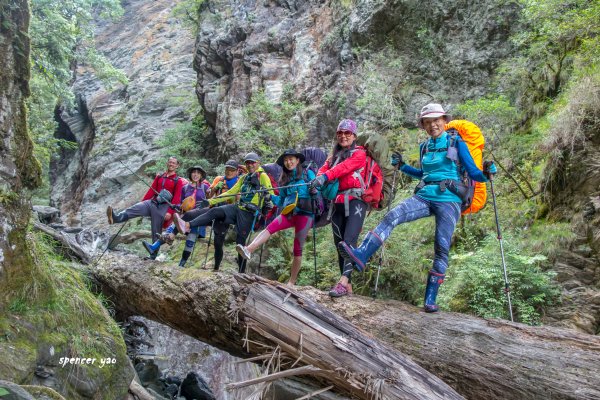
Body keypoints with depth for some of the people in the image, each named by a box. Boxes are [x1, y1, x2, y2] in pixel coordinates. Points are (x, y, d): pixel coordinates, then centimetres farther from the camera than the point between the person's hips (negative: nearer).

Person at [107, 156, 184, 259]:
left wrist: (170, 212, -16)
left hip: (163, 206, -4)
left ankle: (153, 256, 3)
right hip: (152, 202, 4)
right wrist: (142, 203, 13)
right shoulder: (159, 177, 19)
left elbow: (177, 198, -6)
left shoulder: (178, 181, 4)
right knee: (134, 208, -25)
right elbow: (151, 191, 18)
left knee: (156, 232, -4)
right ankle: (116, 218, -49)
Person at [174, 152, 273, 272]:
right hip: (238, 208, 6)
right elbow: (231, 193, 20)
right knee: (215, 211, -18)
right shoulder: (244, 178, 20)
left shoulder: (263, 176, 1)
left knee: (240, 241, -7)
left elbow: (270, 194, -5)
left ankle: (241, 272, 4)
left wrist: (267, 198, -27)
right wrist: (211, 201, 14)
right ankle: (187, 225, -33)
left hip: (249, 213, -6)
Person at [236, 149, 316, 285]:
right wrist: (270, 195, 2)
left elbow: (317, 192, 1)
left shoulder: (308, 174, 7)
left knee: (298, 247, -6)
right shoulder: (284, 180, 20)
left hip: (305, 213, -4)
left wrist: (314, 191, -21)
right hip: (288, 212, 4)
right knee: (270, 227, -24)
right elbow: (281, 201, 18)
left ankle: (292, 282, 1)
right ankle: (249, 250, -44)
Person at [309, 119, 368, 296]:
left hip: (355, 201, -6)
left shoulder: (359, 153, 3)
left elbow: (344, 167, -17)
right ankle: (347, 286, 7)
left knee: (348, 242, -19)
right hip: (337, 203, 6)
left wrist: (325, 177, -33)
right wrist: (317, 180, -19)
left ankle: (344, 282, -25)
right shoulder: (334, 156, 22)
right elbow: (324, 168, 4)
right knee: (339, 245, 3)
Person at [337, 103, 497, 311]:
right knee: (392, 217, -21)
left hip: (448, 201, -4)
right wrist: (402, 166, 22)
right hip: (424, 197, 4)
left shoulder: (456, 143, 3)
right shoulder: (424, 146, 17)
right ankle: (360, 256, -35)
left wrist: (486, 174, -19)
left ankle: (430, 299, -1)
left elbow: (472, 172, 1)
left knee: (442, 248, -8)